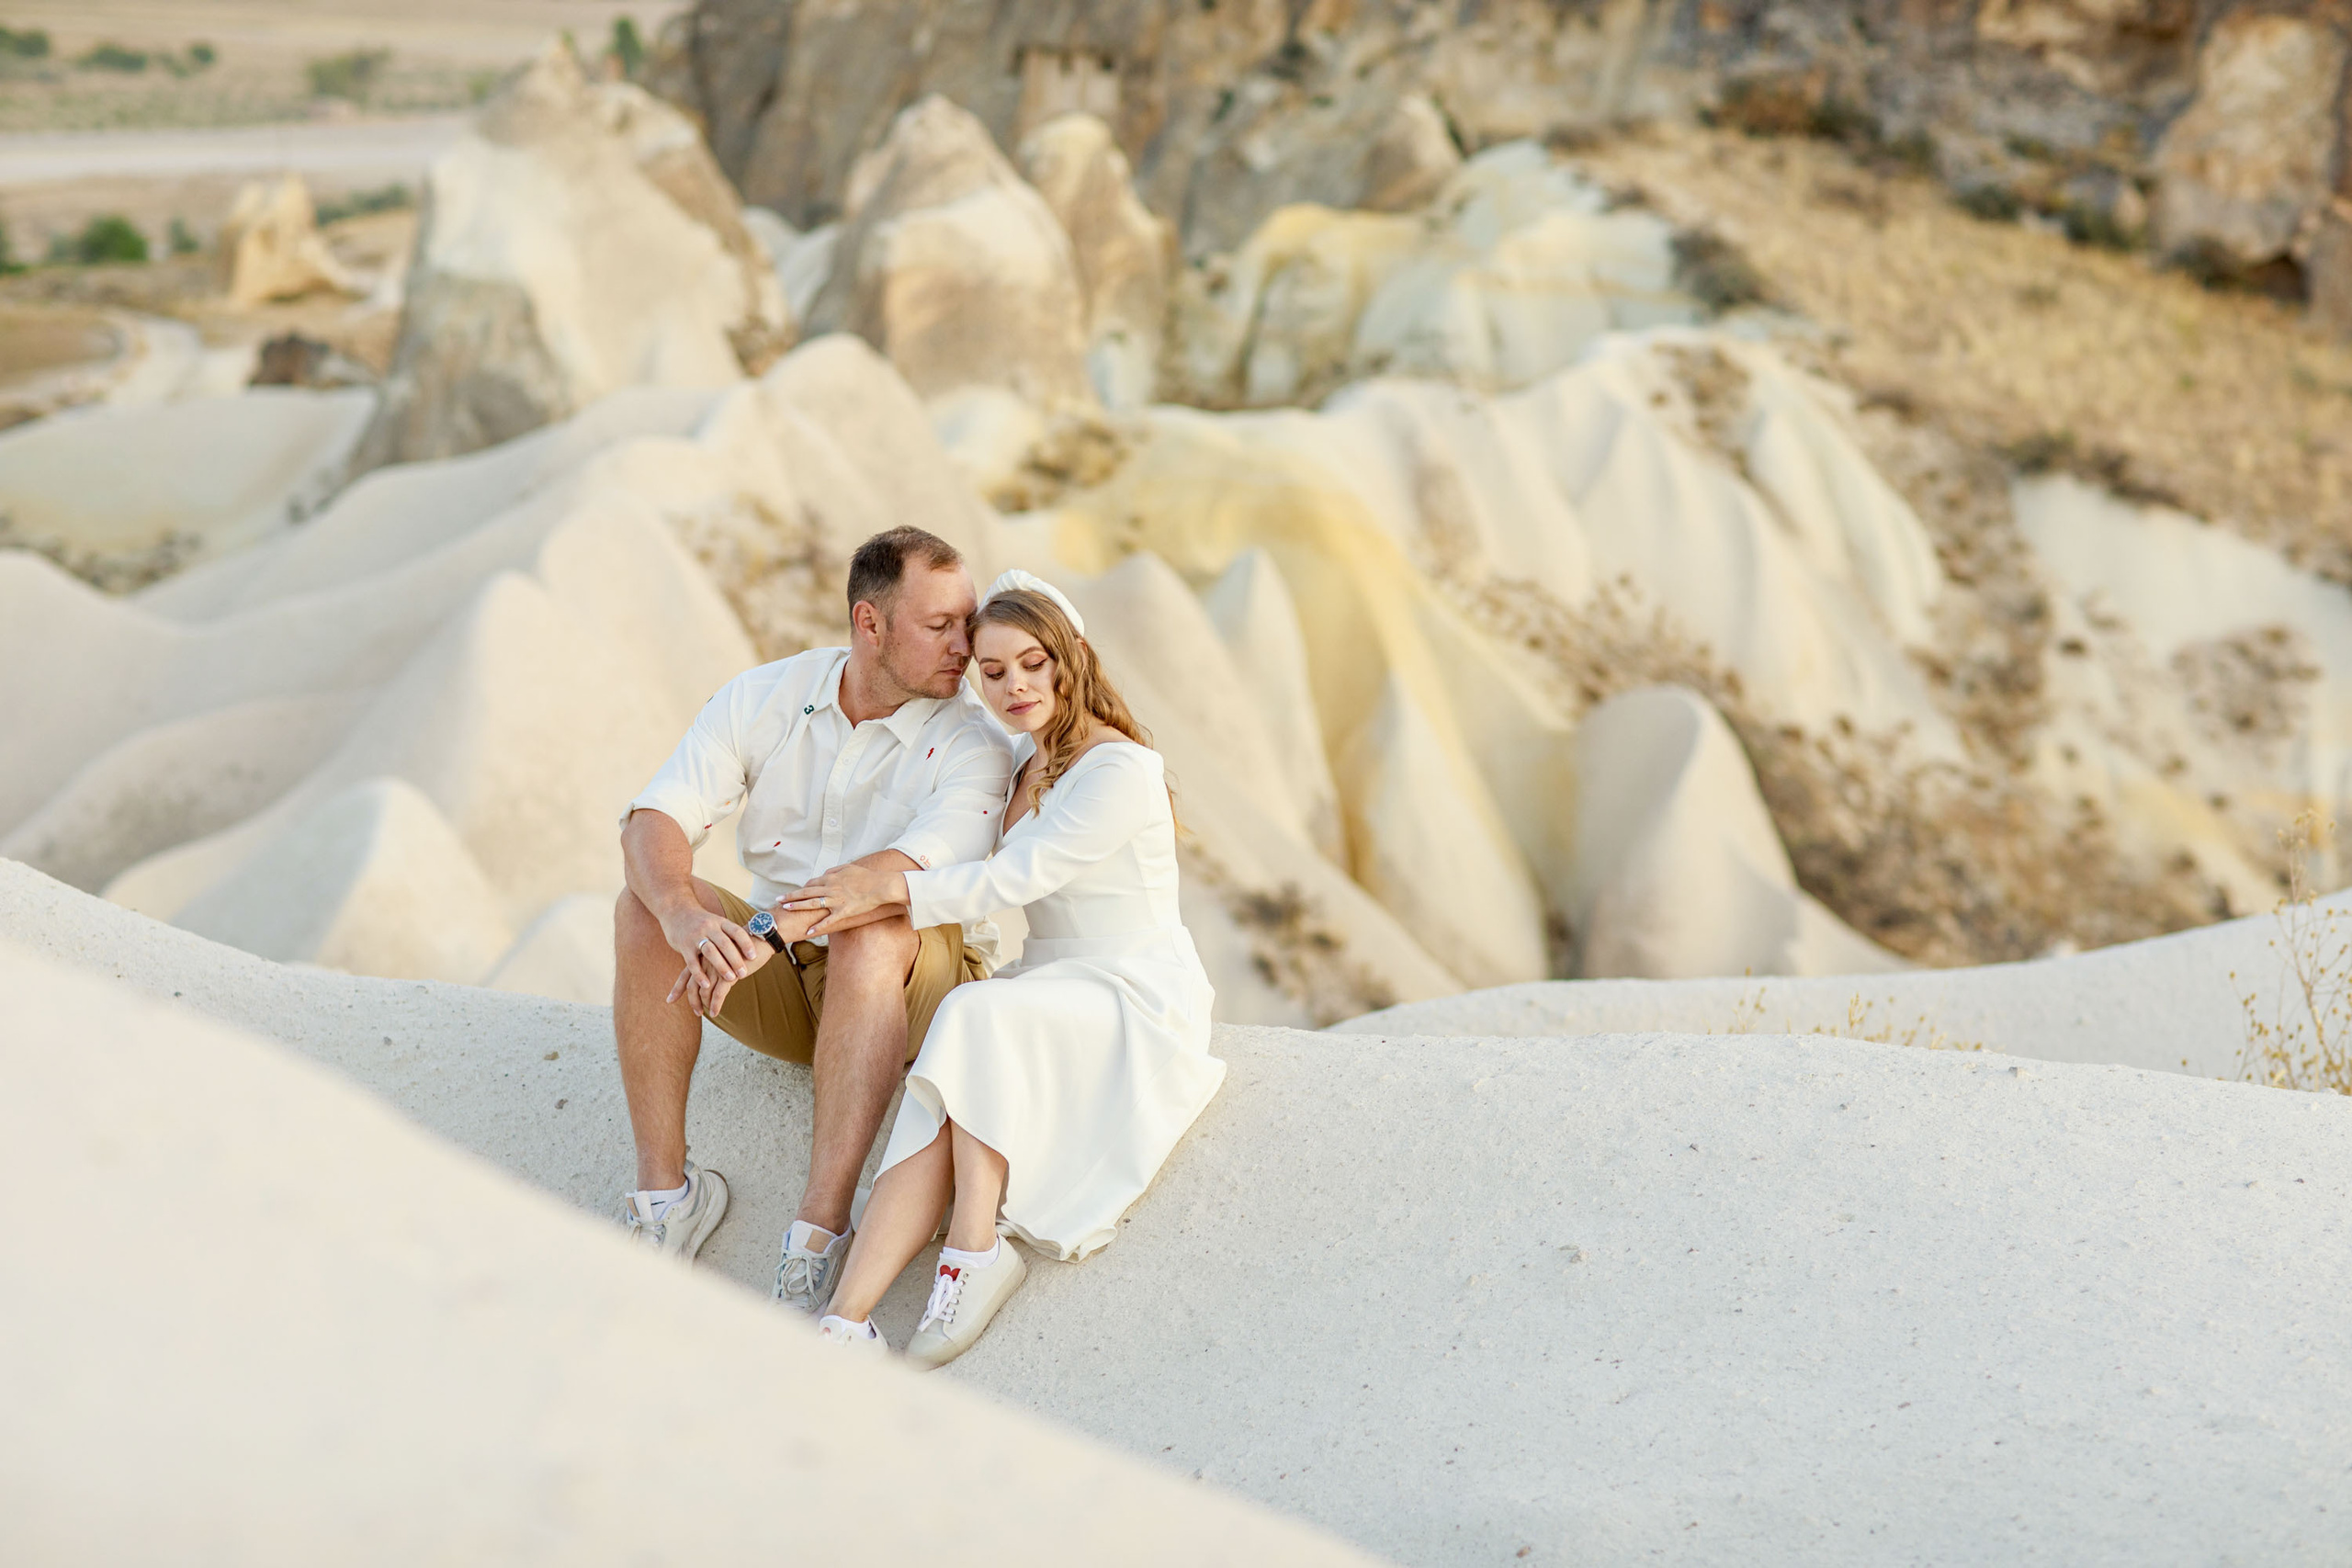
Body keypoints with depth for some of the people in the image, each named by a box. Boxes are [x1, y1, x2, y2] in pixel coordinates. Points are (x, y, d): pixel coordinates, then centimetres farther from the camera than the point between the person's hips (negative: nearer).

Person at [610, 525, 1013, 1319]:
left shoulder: (972, 741, -14)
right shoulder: (764, 696, -4)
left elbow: (912, 871, -30)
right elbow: (654, 819, -13)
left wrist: (771, 929, -41)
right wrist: (686, 917, -36)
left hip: (912, 987, -3)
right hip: (780, 985, 4)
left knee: (870, 935, -37)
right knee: (644, 905, -21)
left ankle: (819, 1238, -40)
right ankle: (666, 1190, -17)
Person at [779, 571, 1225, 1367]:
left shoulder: (1119, 770, -12)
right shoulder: (1023, 757, 14)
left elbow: (1013, 879, -19)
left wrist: (890, 889, -20)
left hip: (1136, 1001, -7)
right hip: (1050, 993, 7)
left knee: (975, 1018, -35)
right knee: (937, 1116, -24)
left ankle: (974, 1251, -30)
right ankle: (848, 1324, -37)